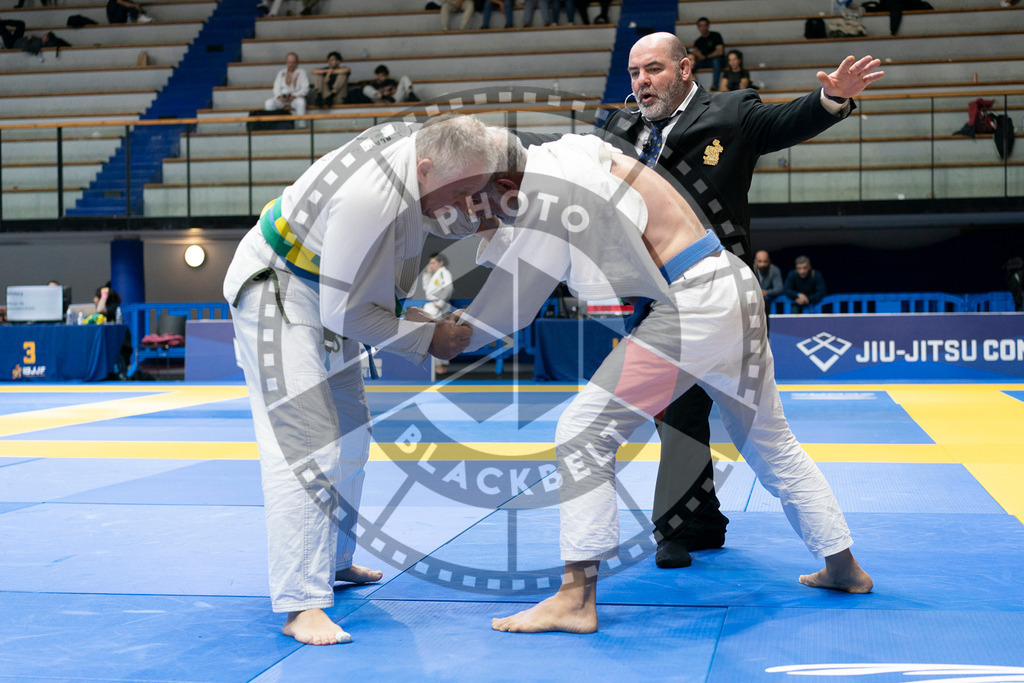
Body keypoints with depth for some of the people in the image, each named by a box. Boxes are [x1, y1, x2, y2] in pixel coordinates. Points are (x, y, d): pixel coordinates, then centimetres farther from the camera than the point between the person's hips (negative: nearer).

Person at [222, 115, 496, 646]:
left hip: (329, 293, 10)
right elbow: (347, 312, -28)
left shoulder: (416, 142, -11)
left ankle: (334, 561, 33)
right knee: (303, 444, -18)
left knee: (348, 439, 17)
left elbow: (436, 220, 11)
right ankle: (300, 605, -17)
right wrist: (426, 338, -19)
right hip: (276, 294, -10)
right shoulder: (368, 198, -37)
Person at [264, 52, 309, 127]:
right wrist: (279, 96, -10)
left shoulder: (301, 73, 9)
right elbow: (276, 87, 13)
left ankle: (301, 125, -38)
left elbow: (305, 88, -1)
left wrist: (294, 96, -17)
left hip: (296, 97, -3)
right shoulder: (281, 73, 19)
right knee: (268, 103, -25)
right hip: (282, 98, 3)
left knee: (300, 102, -39)